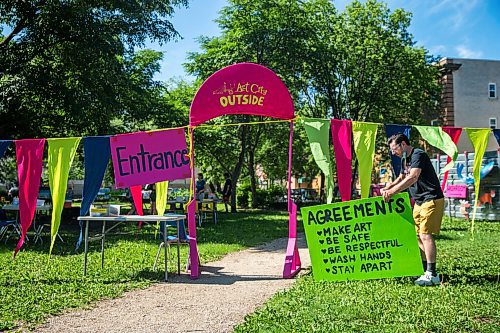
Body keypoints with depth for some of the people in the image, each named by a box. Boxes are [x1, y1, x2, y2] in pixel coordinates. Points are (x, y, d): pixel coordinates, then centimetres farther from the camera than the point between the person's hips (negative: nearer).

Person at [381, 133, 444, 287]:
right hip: (419, 202, 10)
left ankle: (432, 275, -11)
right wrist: (387, 188, 6)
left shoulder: (418, 155, -16)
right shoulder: (405, 159, 14)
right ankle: (425, 269, 20)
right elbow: (401, 178, 25)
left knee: (425, 234, -14)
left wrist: (392, 191, -28)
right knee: (417, 235, 10)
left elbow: (412, 178, -28)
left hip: (431, 200, -10)